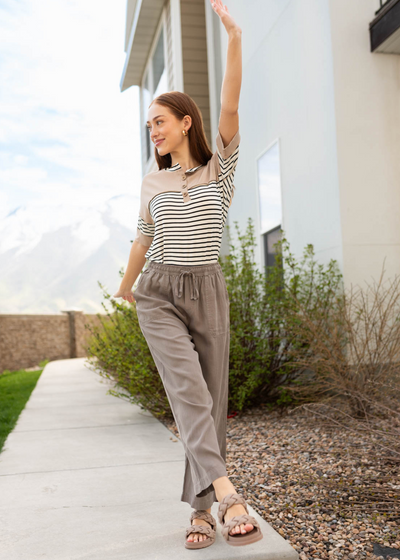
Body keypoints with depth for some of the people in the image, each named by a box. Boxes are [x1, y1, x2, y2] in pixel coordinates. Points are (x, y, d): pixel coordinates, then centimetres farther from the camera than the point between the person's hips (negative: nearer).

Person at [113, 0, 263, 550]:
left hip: (207, 292, -1)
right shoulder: (153, 181, 10)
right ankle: (224, 492, -29)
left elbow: (230, 109, -12)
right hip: (159, 293, 1)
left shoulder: (220, 168, 3)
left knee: (210, 397, -1)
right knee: (186, 386, -21)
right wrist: (125, 287, 30)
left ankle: (202, 510, 8)